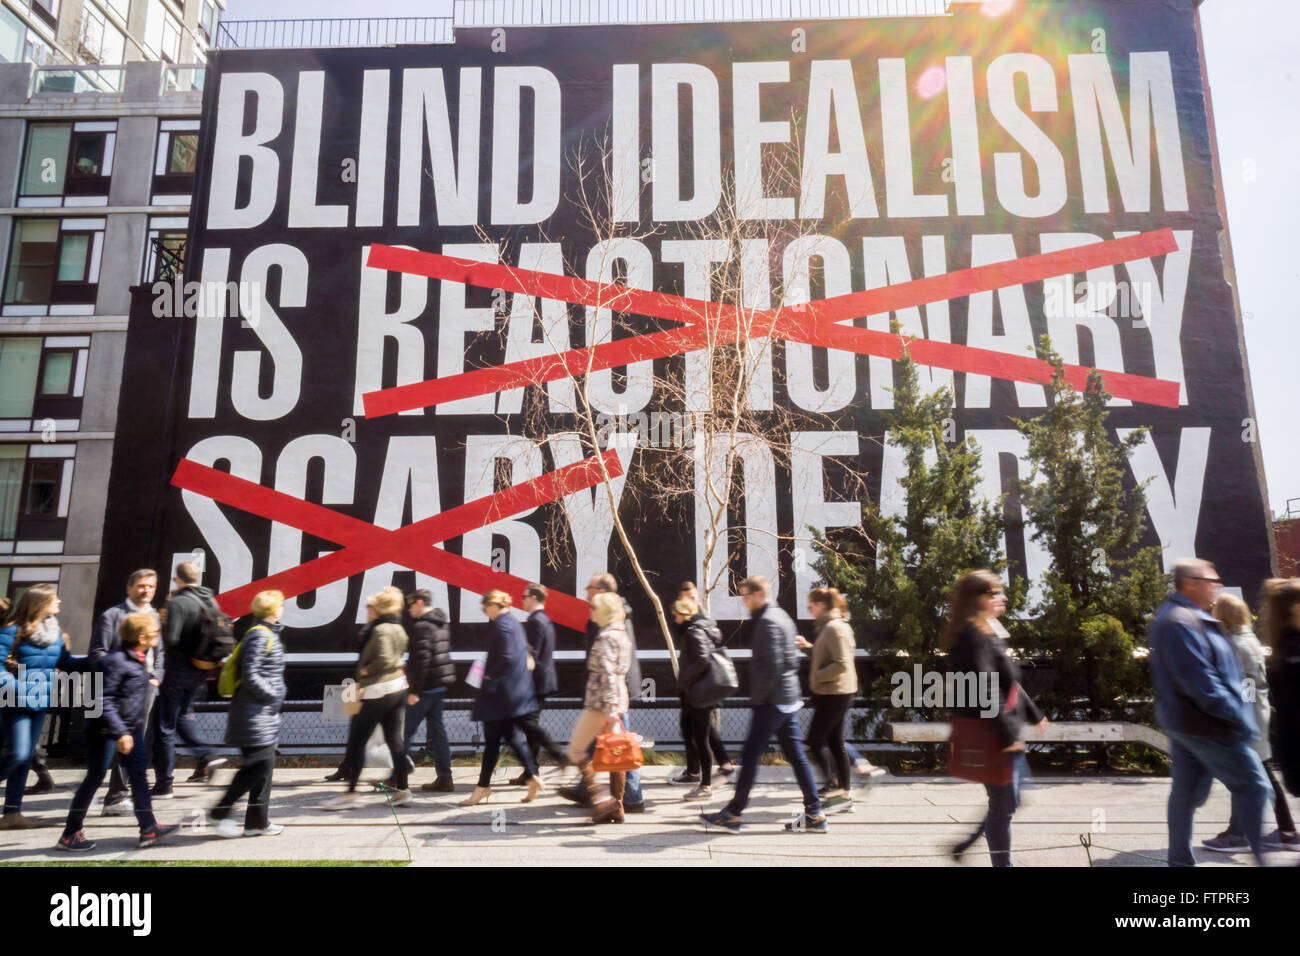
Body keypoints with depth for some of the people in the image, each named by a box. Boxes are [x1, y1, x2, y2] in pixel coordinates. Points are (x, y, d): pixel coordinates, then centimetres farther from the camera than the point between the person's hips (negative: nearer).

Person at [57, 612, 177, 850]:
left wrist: (148, 679, 11)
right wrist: (120, 732, -25)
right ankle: (70, 834, 18)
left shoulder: (139, 658, 5)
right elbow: (104, 700, -24)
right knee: (95, 778, 2)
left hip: (133, 727, 9)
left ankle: (149, 829, 12)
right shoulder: (115, 661, -23)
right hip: (106, 730, -9)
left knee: (138, 774, 8)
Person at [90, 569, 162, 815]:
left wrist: (157, 676, 3)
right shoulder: (111, 616, -3)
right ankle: (115, 799, 2)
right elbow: (97, 654, -6)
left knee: (142, 745, 8)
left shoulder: (155, 617, 15)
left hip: (148, 688, 6)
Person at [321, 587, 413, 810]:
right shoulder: (398, 629, 12)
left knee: (356, 741, 0)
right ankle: (402, 790, 13)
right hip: (398, 687, 9)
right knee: (395, 740, 11)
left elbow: (384, 659, -26)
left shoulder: (380, 630, -15)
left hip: (378, 691, -9)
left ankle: (350, 793, 4)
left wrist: (364, 671, -10)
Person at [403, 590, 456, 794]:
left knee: (405, 731, 1)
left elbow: (421, 660, -22)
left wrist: (414, 691, -19)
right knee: (436, 731, 11)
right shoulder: (440, 624, 15)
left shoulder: (421, 626, -15)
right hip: (440, 685, 9)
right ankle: (444, 778, 12)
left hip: (425, 687, -9)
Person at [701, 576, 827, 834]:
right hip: (789, 699, 10)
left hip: (771, 701, -10)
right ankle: (814, 815, 15)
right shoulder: (781, 617, 15)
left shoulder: (767, 621, -15)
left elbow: (771, 665, -21)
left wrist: (758, 697, -14)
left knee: (750, 755, -2)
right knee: (796, 755, 11)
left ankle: (732, 815, 5)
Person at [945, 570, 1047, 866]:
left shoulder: (985, 633, 13)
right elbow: (985, 691, -25)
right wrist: (1007, 735, -22)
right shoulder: (973, 636, -20)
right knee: (1003, 805, 3)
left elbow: (1008, 682, 21)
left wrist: (1034, 714, 26)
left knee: (1005, 802, 19)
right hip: (990, 737, -10)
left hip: (1002, 734, 10)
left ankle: (964, 844, 26)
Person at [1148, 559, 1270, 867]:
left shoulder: (1170, 616, 14)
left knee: (1187, 791, 13)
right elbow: (1201, 681, -24)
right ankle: (1267, 857, 5)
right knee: (1253, 786, -1)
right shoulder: (1182, 622, -20)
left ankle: (1180, 859, 19)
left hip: (1182, 722, 10)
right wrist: (1238, 717, -19)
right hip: (1207, 725, -10)